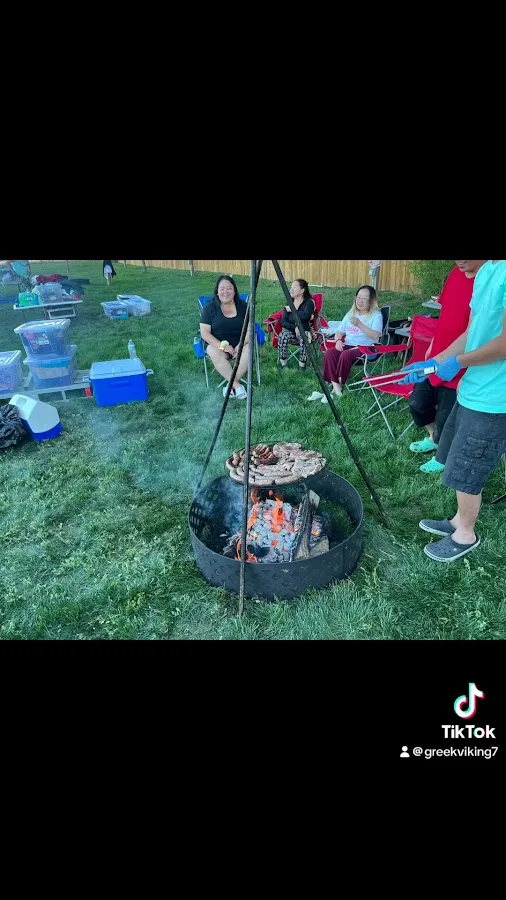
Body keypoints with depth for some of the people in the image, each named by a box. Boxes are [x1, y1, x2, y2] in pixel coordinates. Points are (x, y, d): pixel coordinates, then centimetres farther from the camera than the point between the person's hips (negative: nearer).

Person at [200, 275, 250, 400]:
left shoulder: (243, 306, 2)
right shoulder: (209, 308, -4)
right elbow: (205, 333, -10)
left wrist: (240, 345, -22)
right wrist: (223, 346, -23)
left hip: (240, 343, 2)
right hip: (217, 344, -1)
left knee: (248, 350, -31)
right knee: (216, 354, -35)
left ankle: (230, 384, -23)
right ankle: (237, 385, -29)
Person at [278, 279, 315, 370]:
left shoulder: (309, 302, -2)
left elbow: (305, 316, -24)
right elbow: (283, 322, 2)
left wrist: (291, 310, -12)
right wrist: (295, 327, -16)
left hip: (305, 331, -3)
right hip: (291, 331, 3)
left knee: (304, 338, -36)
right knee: (283, 336, -30)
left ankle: (302, 366, -25)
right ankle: (283, 365, -23)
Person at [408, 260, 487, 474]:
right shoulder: (456, 273, 3)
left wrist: (469, 374, -24)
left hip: (460, 371, -8)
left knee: (445, 422, 6)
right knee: (418, 403, 21)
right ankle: (433, 438, 47)